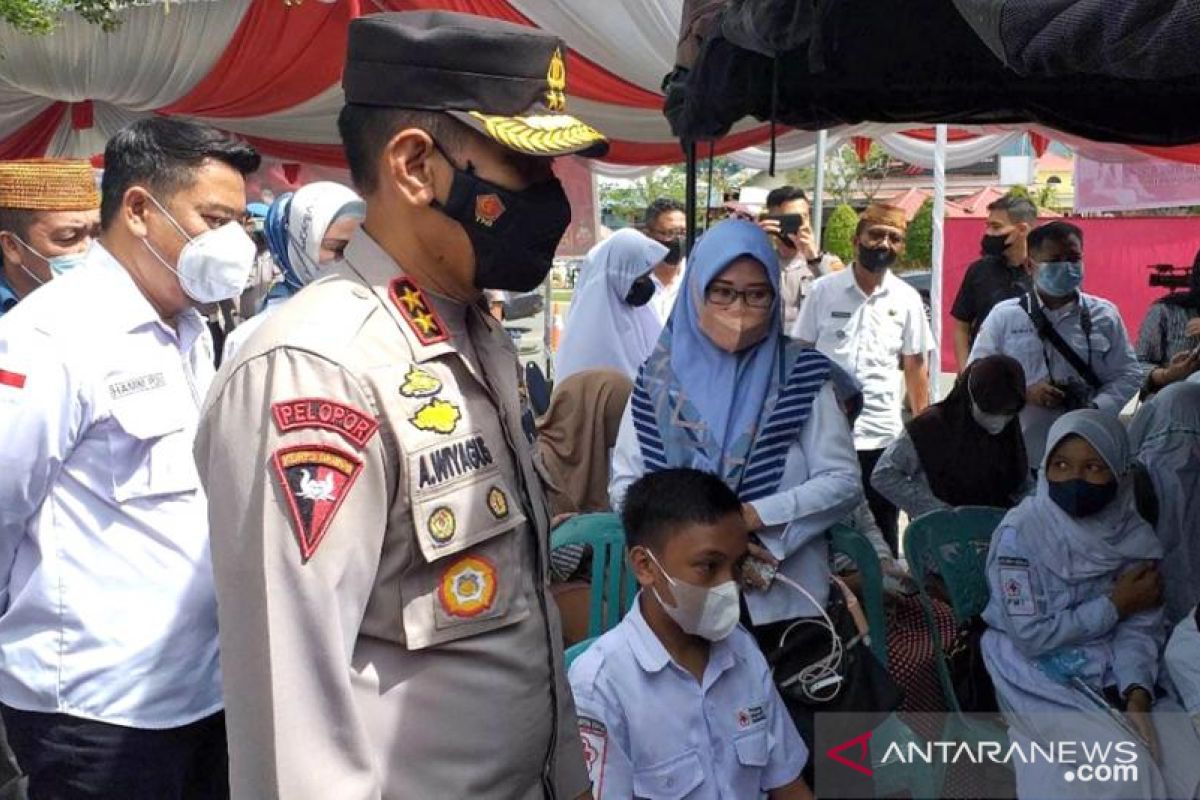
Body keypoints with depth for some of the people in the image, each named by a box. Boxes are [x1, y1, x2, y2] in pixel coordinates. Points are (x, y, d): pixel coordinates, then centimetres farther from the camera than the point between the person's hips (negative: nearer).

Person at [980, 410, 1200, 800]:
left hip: (1114, 676, 5)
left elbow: (1140, 628, -4)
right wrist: (1114, 604, -13)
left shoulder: (1136, 537, -2)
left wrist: (1136, 694, -22)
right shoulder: (1020, 532, -16)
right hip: (1040, 678, -5)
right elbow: (1030, 636, -18)